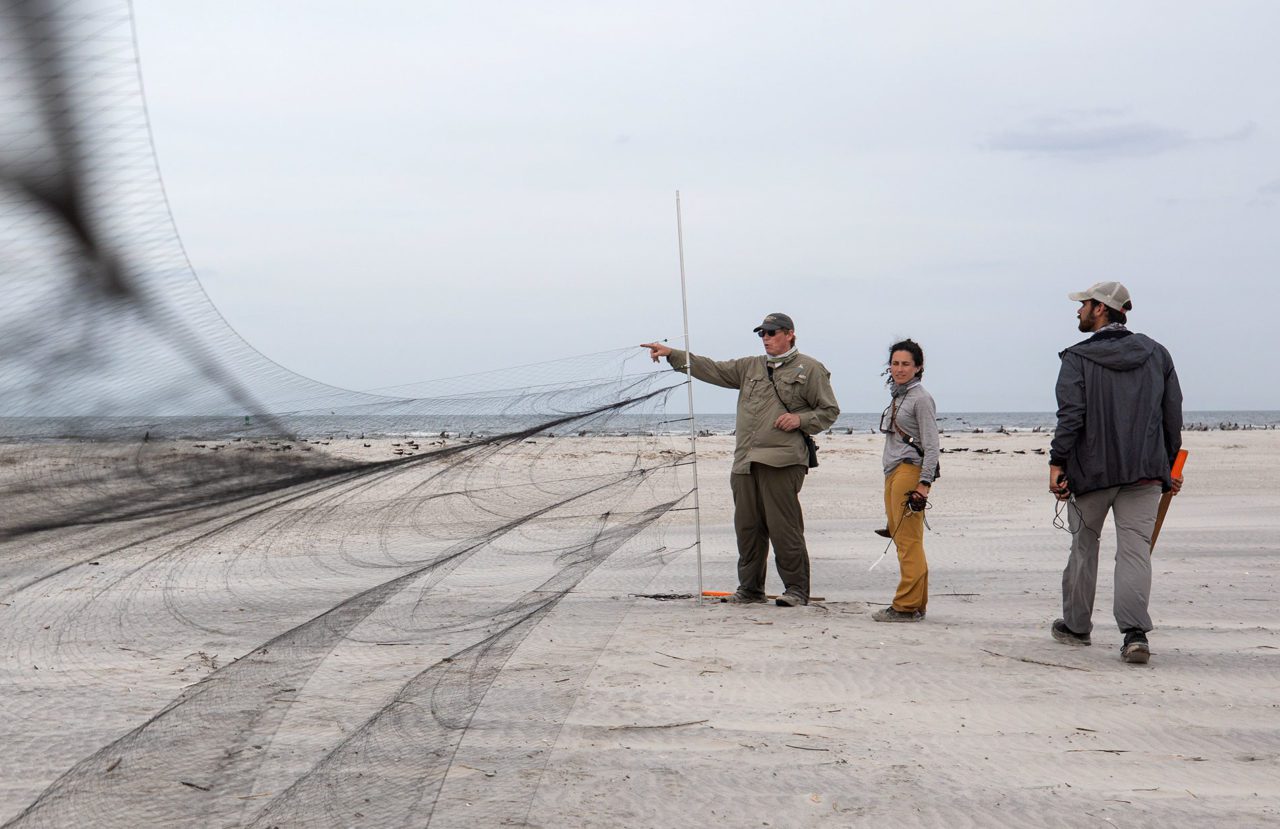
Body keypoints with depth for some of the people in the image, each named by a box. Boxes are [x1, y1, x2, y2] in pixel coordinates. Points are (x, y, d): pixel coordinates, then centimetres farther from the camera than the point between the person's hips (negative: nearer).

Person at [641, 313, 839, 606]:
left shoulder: (810, 369, 6)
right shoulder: (750, 367, 20)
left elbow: (829, 411, 7)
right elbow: (712, 370, 17)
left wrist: (800, 419, -10)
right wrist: (672, 354, 9)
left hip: (782, 461, -6)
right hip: (745, 461, 6)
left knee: (784, 527, -9)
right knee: (747, 527, 7)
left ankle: (796, 590, 0)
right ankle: (750, 588, 17)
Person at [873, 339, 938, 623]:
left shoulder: (921, 399, -6)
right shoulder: (897, 397, 20)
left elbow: (931, 445, -11)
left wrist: (924, 483, -18)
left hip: (911, 471, -9)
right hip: (893, 472, 9)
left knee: (908, 541, -10)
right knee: (900, 537, 7)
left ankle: (907, 606, -10)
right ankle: (916, 604, 11)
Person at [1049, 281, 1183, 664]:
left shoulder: (1078, 359, -4)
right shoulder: (1157, 354, 10)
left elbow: (1070, 415, -13)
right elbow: (1173, 415, 11)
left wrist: (1057, 462, -12)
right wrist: (1170, 466, 18)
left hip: (1090, 470, -2)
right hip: (1145, 471, 2)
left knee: (1084, 546, 13)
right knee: (1135, 549, -1)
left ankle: (1076, 625, 25)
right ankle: (1135, 632, -16)